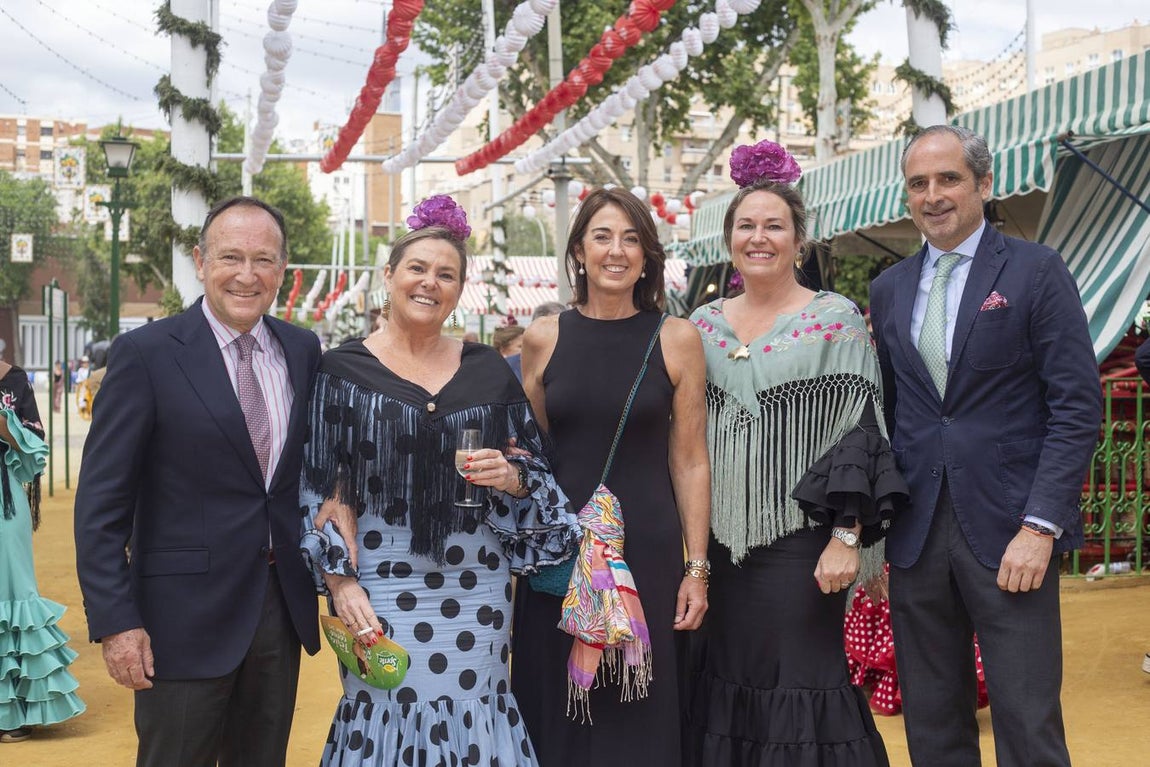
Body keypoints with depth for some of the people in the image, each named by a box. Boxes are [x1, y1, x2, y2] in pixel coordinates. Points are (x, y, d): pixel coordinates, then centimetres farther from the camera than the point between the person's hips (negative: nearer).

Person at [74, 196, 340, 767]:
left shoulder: (304, 350, 5)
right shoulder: (145, 353, -9)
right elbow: (102, 501, -10)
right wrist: (114, 621, -15)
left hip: (283, 607, 5)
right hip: (187, 611, -4)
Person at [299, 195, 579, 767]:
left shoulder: (488, 369, 6)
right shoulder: (345, 369, 0)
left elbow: (536, 469, 11)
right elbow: (319, 487, -2)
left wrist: (512, 478, -11)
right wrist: (339, 580, -9)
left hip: (475, 588, 2)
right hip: (383, 585, -2)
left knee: (472, 718, 5)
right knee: (387, 721, 2)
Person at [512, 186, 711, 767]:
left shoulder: (677, 339, 0)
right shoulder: (544, 338, 3)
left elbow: (689, 461, 0)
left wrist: (697, 568, -2)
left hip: (647, 551, -1)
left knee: (638, 716, 6)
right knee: (558, 712, 8)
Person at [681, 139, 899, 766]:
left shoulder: (835, 320, -3)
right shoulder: (703, 324, 9)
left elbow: (859, 432, -8)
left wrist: (846, 538, -14)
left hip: (799, 541, -4)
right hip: (717, 542, 4)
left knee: (798, 683, -1)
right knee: (720, 683, 9)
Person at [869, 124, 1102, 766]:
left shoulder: (1037, 271, -2)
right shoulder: (889, 289, 12)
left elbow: (1078, 407, -6)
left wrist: (1040, 525, -14)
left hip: (1009, 529, -4)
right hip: (916, 534, 4)